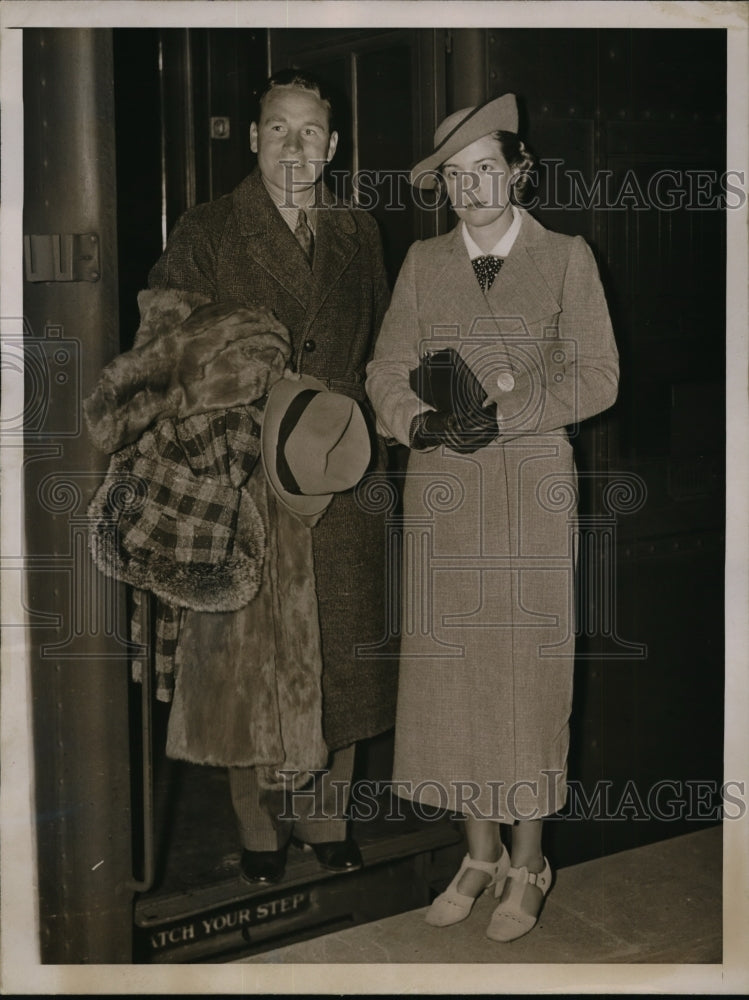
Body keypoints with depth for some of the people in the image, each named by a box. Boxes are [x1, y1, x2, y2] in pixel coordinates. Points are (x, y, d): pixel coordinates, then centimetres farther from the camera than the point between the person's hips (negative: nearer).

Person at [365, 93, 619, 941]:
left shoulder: (566, 259, 2)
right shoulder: (423, 262, 9)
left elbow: (596, 376, -5)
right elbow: (387, 372, 4)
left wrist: (502, 408, -16)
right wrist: (427, 424, -16)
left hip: (531, 488, -3)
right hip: (442, 489, 3)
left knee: (529, 672, 1)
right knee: (449, 668, 5)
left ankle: (527, 869, 17)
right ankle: (481, 855, 22)